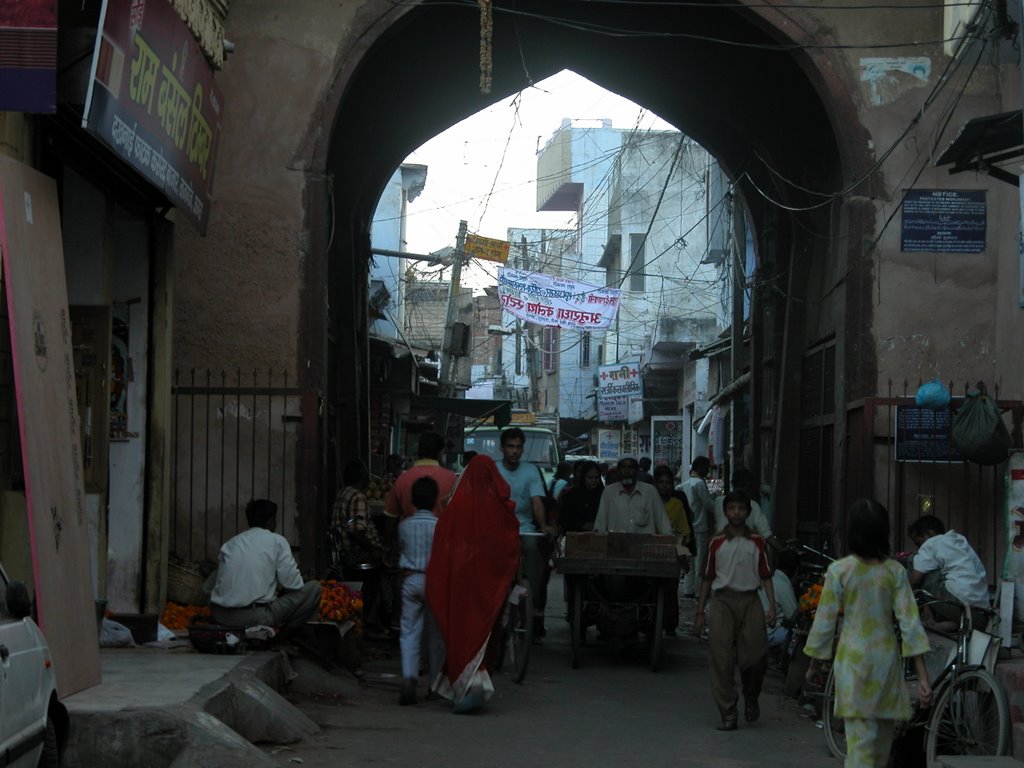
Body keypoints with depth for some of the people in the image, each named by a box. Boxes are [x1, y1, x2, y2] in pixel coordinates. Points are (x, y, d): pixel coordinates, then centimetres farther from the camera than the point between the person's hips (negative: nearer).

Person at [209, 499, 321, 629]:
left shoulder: (229, 544, 17)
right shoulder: (277, 541, 4)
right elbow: (293, 584, -1)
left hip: (220, 616, 4)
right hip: (255, 618, -4)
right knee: (313, 588, 8)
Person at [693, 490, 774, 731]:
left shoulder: (756, 542, 9)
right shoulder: (717, 543, 7)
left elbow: (765, 576, 9)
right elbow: (707, 578, 10)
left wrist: (771, 606, -2)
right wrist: (700, 613, 8)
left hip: (750, 600, 0)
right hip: (723, 600, 0)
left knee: (756, 657, -8)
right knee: (723, 659, -4)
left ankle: (751, 698, 22)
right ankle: (728, 714, 2)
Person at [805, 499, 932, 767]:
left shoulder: (839, 571, -6)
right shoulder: (895, 571, -1)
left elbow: (824, 621, -4)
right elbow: (910, 622, -5)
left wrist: (814, 664, 10)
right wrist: (922, 676, -4)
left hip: (853, 657, -2)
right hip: (887, 655, 2)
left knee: (860, 736, -5)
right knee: (883, 735, 18)